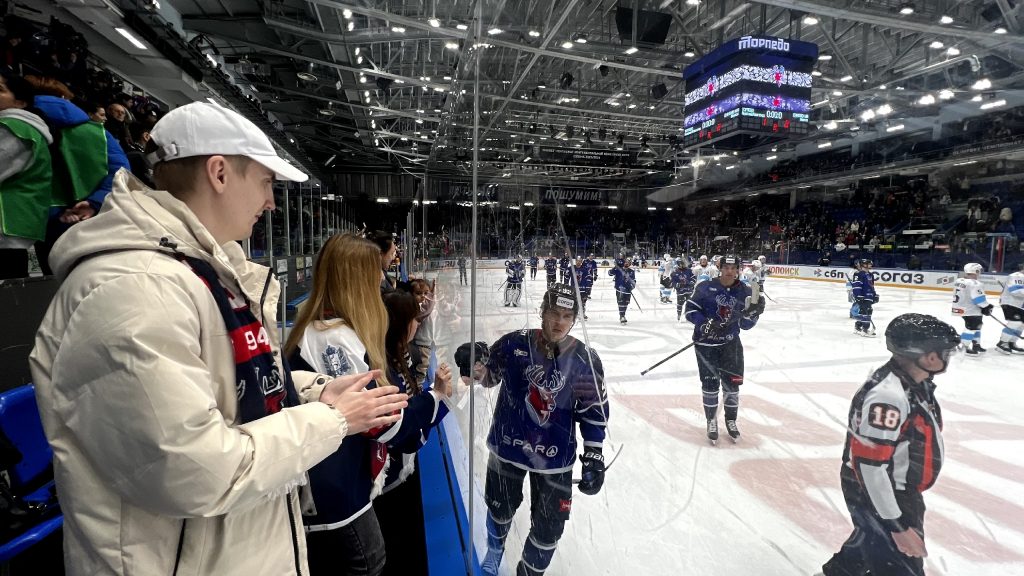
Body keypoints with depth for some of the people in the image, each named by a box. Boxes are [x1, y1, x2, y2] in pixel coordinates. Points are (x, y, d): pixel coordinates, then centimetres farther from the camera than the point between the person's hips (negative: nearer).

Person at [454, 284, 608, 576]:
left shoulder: (585, 360, -12)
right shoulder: (515, 343, -15)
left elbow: (594, 412, -5)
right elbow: (489, 375, -1)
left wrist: (593, 457, -6)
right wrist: (475, 362, -24)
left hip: (554, 458, 0)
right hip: (508, 446, 1)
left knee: (549, 527, 10)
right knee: (500, 507, 24)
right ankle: (494, 550, 57)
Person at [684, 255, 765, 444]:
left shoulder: (745, 292, 0)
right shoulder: (705, 287, -8)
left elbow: (745, 325, 0)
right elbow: (690, 309, -6)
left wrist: (753, 312, -19)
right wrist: (704, 324, -21)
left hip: (730, 343, 2)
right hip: (706, 343, -2)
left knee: (732, 383, 6)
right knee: (710, 384, 2)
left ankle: (731, 420, 29)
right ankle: (712, 421, 22)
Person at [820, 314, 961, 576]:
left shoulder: (915, 381, -2)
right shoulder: (888, 396, -34)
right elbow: (869, 466, -33)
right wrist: (897, 525, -28)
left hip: (901, 491, 10)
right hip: (876, 495, -10)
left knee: (874, 538, 30)